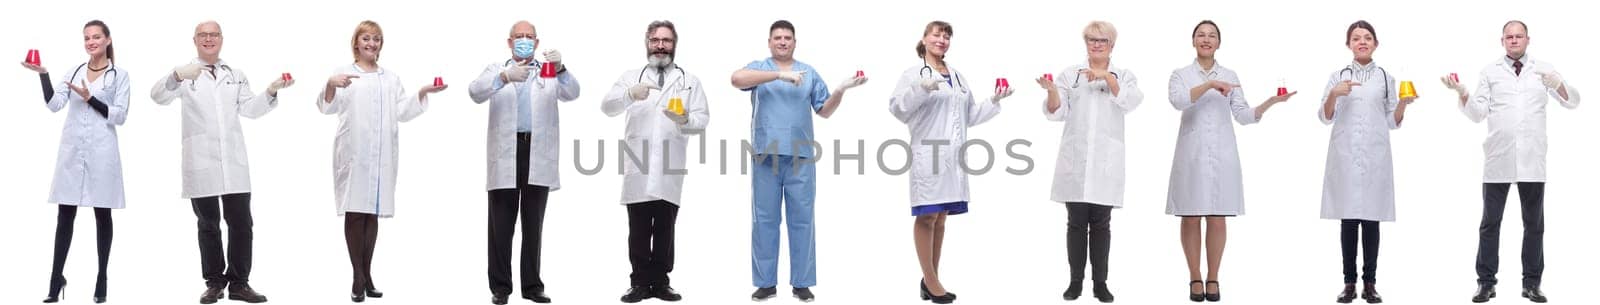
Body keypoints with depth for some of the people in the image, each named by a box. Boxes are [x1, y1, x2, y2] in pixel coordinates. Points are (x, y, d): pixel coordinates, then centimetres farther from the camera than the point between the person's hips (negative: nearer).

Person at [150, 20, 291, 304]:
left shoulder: (236, 74, 17)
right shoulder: (185, 73, 3)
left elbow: (249, 109, 11)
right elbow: (158, 96, -12)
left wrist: (270, 91, -6)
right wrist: (177, 77, -32)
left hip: (233, 161, 3)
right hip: (201, 162, -3)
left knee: (241, 223, 1)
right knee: (208, 225, 5)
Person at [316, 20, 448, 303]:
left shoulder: (391, 78, 18)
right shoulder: (344, 74, 3)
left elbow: (402, 112, 14)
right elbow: (328, 107, -8)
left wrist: (422, 92, 0)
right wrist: (330, 85, -29)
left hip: (382, 155, 4)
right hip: (353, 153, -4)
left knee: (372, 213, 7)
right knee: (354, 213, -4)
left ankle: (367, 275, 13)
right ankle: (357, 279, -1)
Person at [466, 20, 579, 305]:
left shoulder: (549, 71, 14)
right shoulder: (496, 69, 11)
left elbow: (571, 93, -4)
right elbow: (476, 92, -8)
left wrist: (560, 68, -24)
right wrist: (505, 77, -27)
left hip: (538, 156, 1)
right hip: (505, 155, -1)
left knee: (534, 225, 6)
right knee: (501, 225, 1)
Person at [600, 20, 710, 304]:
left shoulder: (690, 81, 13)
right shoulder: (630, 77, 13)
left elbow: (702, 120, 5)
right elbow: (607, 107, -1)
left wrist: (685, 120, -18)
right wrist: (630, 94, -21)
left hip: (670, 171, 0)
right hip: (638, 168, 0)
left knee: (665, 230, 4)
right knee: (639, 230, 1)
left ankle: (661, 282, 10)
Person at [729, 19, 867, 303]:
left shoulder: (809, 73, 13)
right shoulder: (758, 68, 7)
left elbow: (825, 111, 12)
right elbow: (737, 79, -16)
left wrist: (840, 90, -7)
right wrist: (780, 75, -22)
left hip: (801, 157, 1)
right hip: (766, 156, -1)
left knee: (802, 220, 1)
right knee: (764, 220, 2)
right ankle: (766, 282, 7)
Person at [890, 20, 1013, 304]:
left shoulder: (958, 77, 20)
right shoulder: (913, 74, 1)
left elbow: (971, 116, 25)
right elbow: (897, 108, -11)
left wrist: (994, 100, 12)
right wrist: (921, 89, -26)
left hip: (952, 156, 6)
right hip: (927, 153, -6)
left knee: (940, 219, 9)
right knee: (927, 217, -6)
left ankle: (930, 279, 14)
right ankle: (931, 282, -2)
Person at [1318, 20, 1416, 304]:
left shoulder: (1386, 78, 9)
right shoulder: (1337, 77, 8)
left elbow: (1393, 122, 10)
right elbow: (1325, 118, 3)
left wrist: (1402, 104, -9)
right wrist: (1333, 95, -14)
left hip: (1375, 157, 0)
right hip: (1344, 156, 0)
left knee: (1371, 219, 1)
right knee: (1348, 219, -1)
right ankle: (1349, 282, 3)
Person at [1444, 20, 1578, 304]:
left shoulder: (1544, 69, 7)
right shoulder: (1490, 72, 6)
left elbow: (1572, 101, 1)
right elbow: (1478, 114, 2)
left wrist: (1558, 84, -19)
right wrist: (1462, 93, -16)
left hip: (1532, 160, 1)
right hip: (1498, 160, -1)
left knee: (1534, 224, 6)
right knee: (1490, 223, 2)